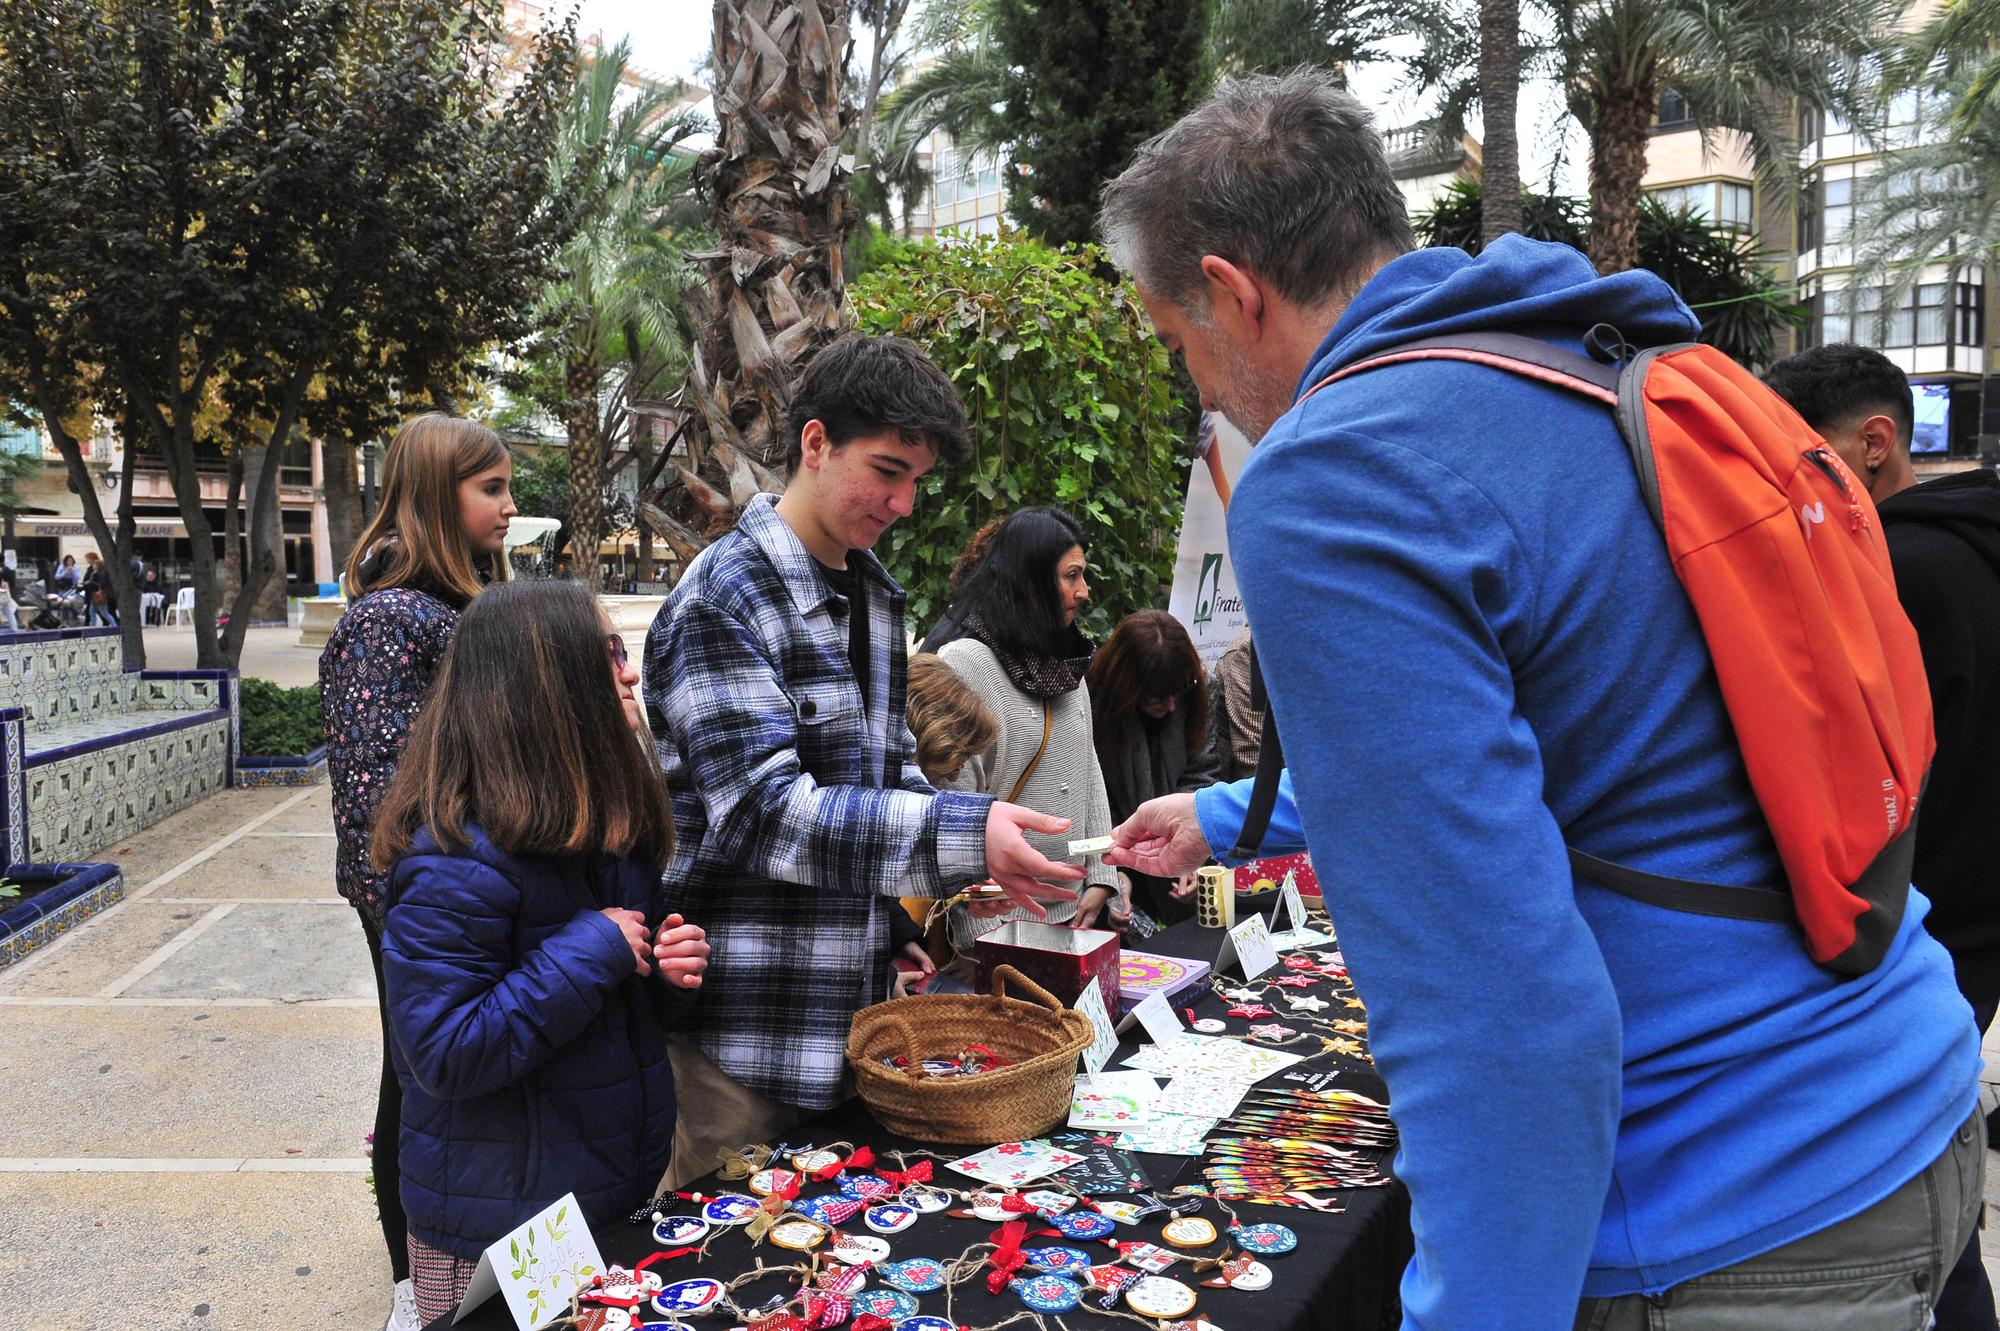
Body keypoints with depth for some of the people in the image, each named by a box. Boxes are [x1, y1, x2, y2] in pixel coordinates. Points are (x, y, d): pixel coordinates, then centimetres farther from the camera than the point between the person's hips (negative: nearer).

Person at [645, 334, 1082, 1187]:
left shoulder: (876, 593, 11)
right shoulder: (724, 596, -15)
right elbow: (761, 813, -24)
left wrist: (972, 859, 1)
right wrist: (961, 835, -32)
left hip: (852, 1008, 8)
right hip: (741, 1026, -8)